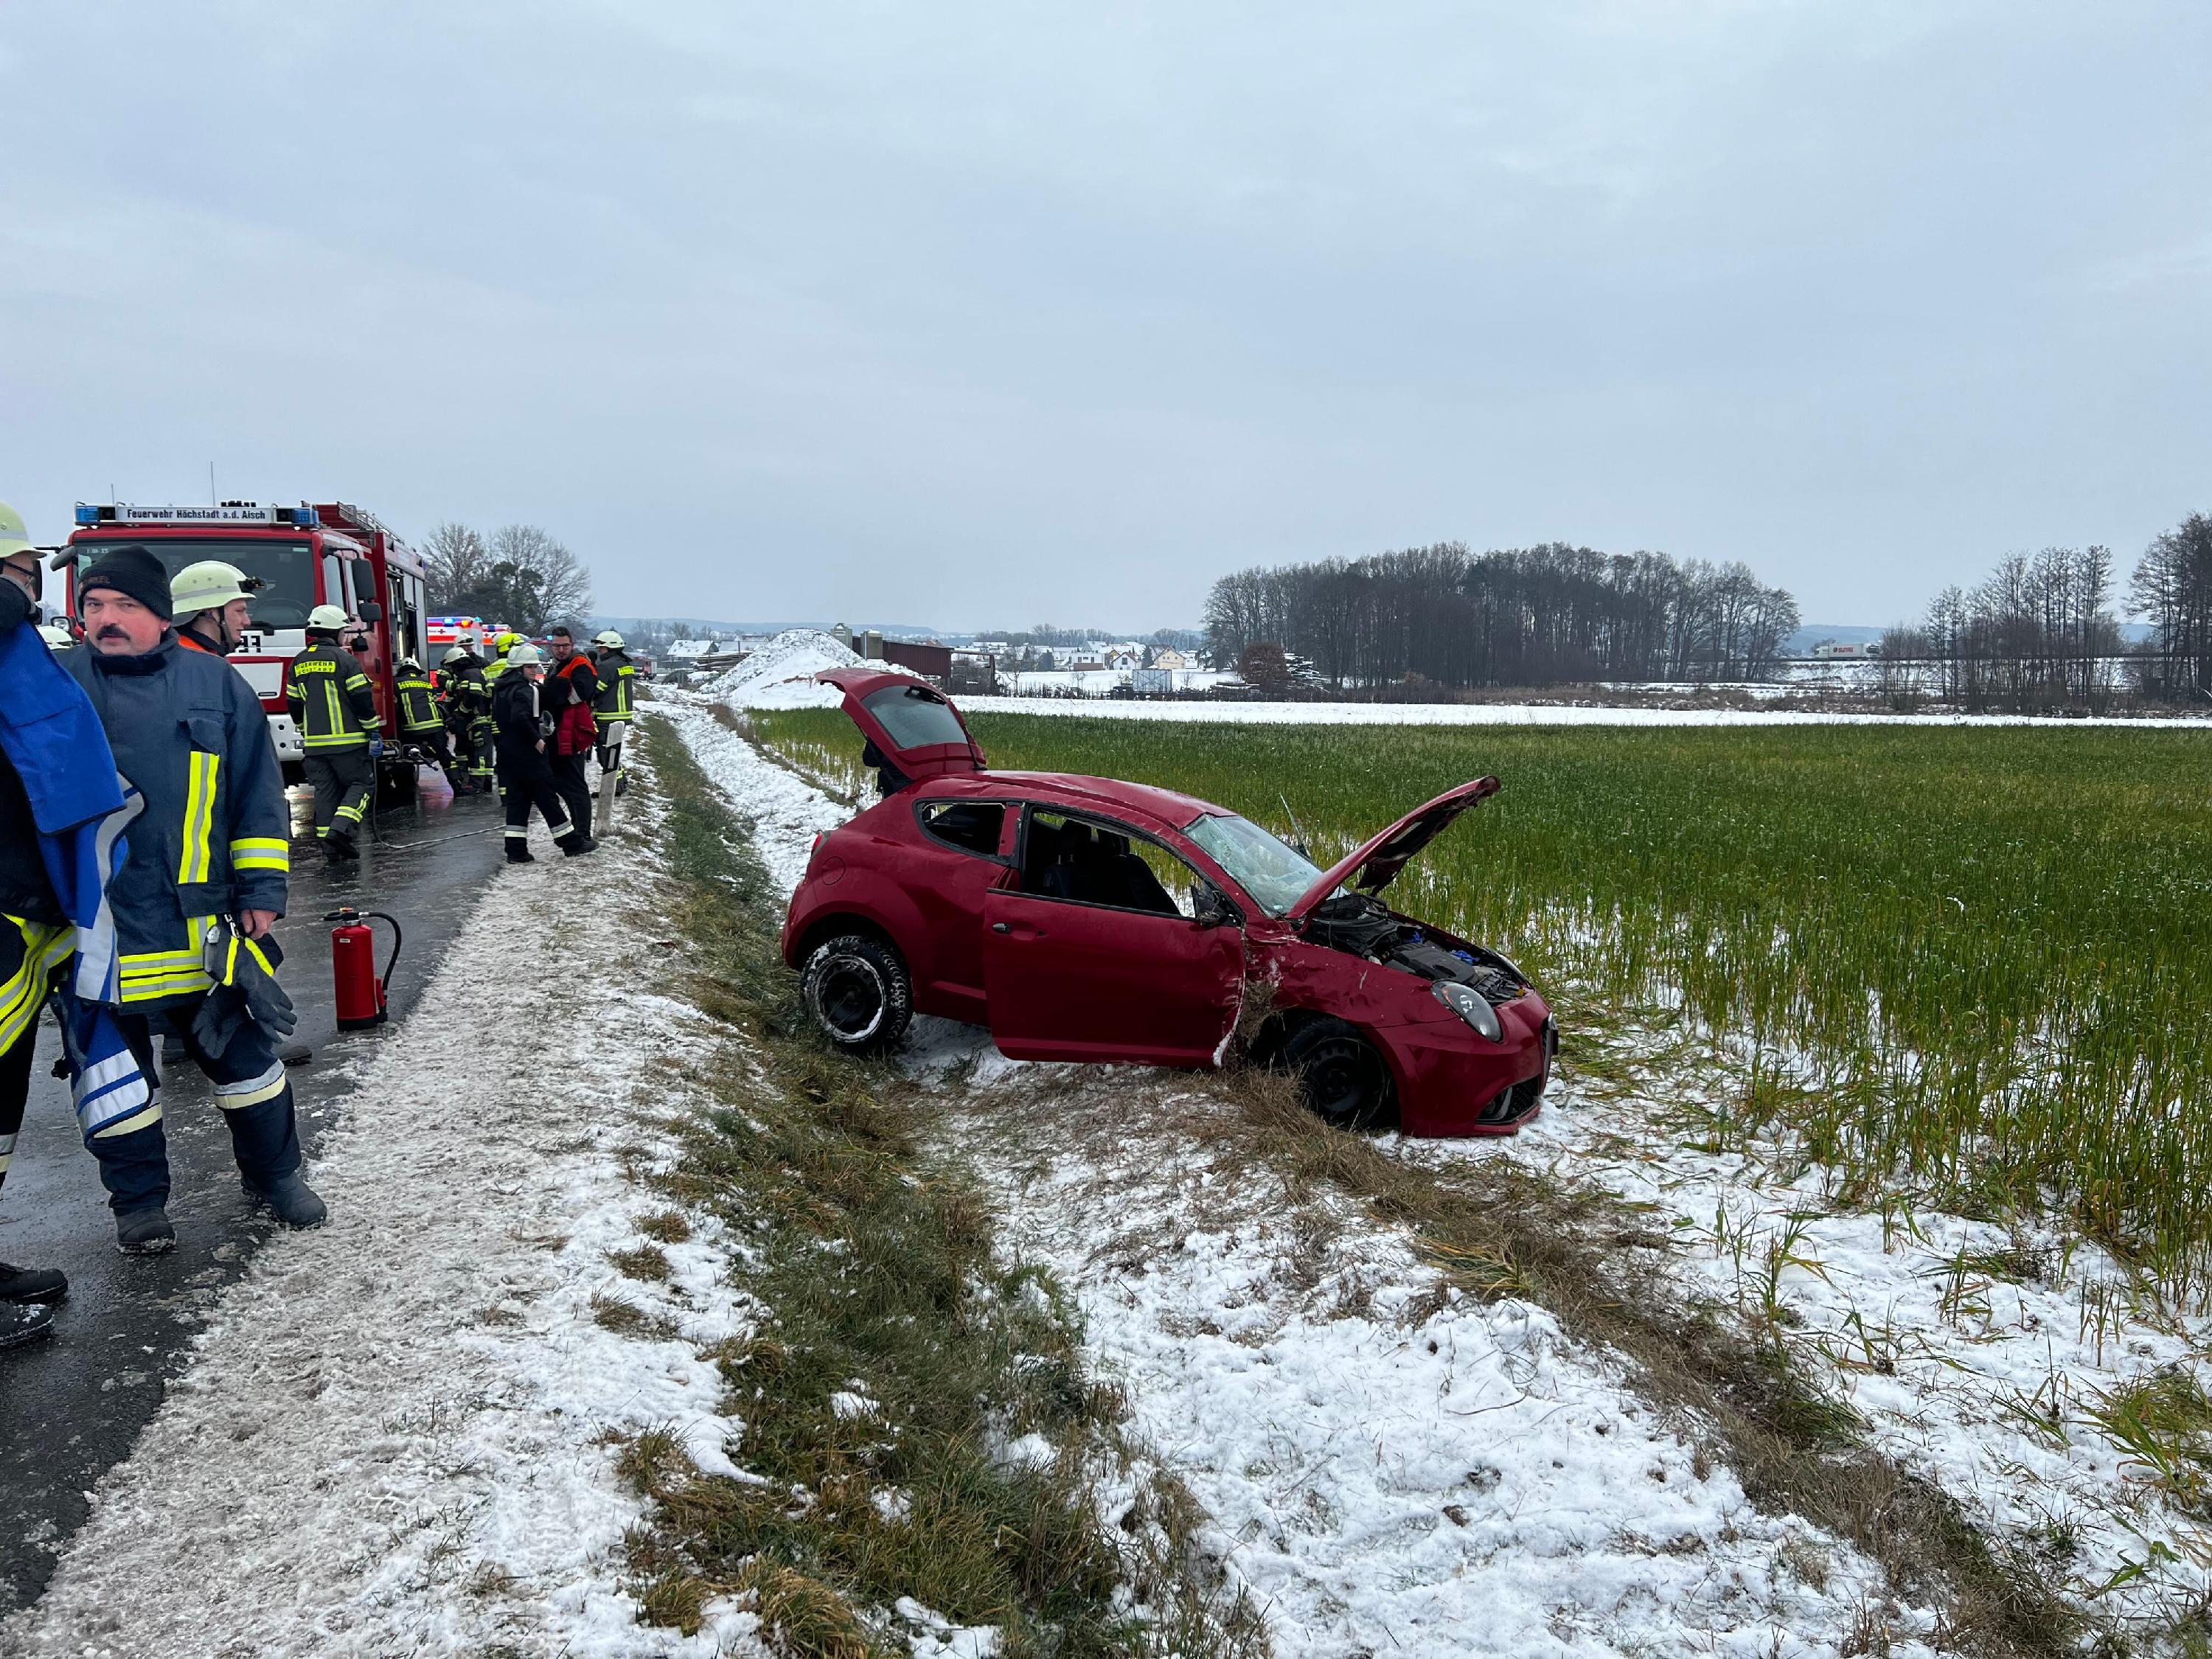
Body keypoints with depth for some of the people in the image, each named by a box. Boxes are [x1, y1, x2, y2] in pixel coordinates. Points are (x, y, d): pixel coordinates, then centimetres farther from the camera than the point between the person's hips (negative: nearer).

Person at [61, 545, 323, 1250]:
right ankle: (138, 1204, 25)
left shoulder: (216, 684, 2)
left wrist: (261, 895, 1)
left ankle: (274, 1174, 27)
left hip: (201, 925, 0)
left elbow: (258, 798, 4)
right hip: (93, 931, 0)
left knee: (242, 1051, 9)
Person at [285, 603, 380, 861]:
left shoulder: (298, 663, 12)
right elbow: (362, 699, -10)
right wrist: (374, 732, -4)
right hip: (348, 741, -6)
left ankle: (331, 848, 8)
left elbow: (294, 704, 18)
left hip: (314, 743, 6)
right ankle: (342, 828, -16)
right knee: (360, 784, 4)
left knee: (326, 791, 9)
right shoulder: (344, 659, -8)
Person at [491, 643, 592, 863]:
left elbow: (497, 718, 20)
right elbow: (520, 718, -30)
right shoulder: (525, 689, -16)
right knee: (549, 798, -1)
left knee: (517, 800, 10)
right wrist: (537, 740, -20)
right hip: (528, 754, -9)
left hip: (507, 752, 9)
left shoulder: (501, 687, 13)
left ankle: (516, 851, 7)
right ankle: (572, 843, 7)